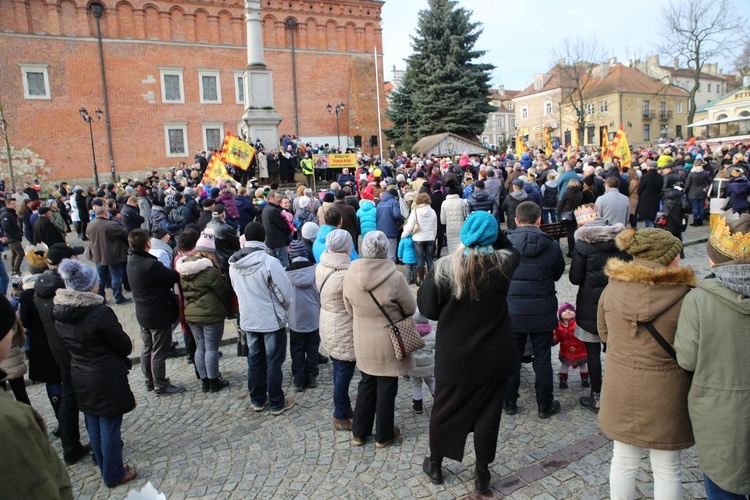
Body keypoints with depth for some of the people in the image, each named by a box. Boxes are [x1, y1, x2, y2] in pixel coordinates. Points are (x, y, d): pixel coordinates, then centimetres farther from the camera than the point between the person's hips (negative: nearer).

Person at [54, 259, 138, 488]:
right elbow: (125, 346, -16)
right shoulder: (101, 312, -25)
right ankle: (114, 475, 21)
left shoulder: (59, 313, -4)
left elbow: (67, 343, 9)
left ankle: (106, 469, 36)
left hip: (80, 378, 7)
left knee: (94, 425, 19)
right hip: (107, 379, -7)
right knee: (110, 426, 7)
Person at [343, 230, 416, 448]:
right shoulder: (395, 278, -25)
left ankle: (359, 432, 33)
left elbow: (350, 309, 0)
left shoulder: (350, 275, -14)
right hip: (388, 343, -4)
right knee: (386, 388, 14)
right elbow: (411, 308, -10)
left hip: (363, 342, 4)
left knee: (367, 384, 22)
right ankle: (383, 435, 30)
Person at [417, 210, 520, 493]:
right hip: (494, 355, 2)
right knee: (487, 413, 15)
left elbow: (428, 309, -9)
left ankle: (435, 465, 37)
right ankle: (482, 474, 29)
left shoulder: (445, 269, -17)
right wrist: (492, 231, 5)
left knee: (445, 410, 18)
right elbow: (508, 248, 15)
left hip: (455, 355, -1)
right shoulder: (503, 264, -10)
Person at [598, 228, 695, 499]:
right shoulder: (685, 295, -18)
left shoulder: (613, 288, -8)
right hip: (665, 396, -3)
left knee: (623, 461, 19)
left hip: (620, 392, 3)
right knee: (666, 470, 16)